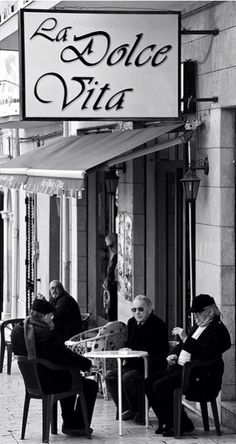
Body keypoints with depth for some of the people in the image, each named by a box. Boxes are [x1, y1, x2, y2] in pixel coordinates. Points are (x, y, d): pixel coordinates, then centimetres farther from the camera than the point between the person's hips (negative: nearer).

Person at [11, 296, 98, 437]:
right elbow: (65, 356, -24)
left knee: (69, 379, 36)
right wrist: (87, 363, -9)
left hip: (31, 382, 9)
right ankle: (77, 426, 16)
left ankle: (68, 424, 39)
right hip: (49, 383, -9)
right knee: (91, 385, 10)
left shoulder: (17, 330, -2)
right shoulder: (47, 333, -27)